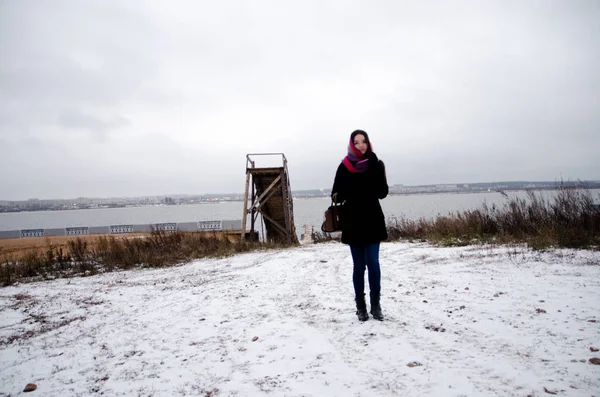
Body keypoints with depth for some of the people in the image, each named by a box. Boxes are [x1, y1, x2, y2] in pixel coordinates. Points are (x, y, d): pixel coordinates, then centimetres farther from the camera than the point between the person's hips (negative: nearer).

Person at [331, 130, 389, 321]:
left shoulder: (376, 164, 2)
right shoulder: (344, 167, 0)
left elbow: (382, 193, -3)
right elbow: (337, 193, 3)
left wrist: (379, 174, -18)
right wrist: (337, 197, -20)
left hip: (372, 221, 0)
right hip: (352, 222, 0)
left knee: (373, 263, -3)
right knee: (359, 265, 5)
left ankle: (376, 304, 8)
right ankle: (360, 305, 14)